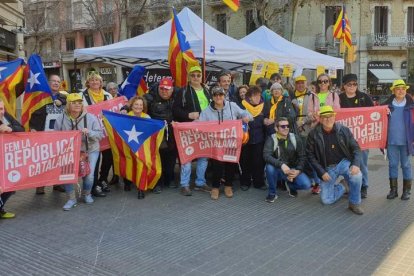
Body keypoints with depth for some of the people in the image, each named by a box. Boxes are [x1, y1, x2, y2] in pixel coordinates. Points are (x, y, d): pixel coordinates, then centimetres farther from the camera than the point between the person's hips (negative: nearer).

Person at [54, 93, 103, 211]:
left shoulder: (90, 118, -9)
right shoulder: (61, 119, -6)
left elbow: (100, 134, -9)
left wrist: (89, 133, -27)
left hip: (90, 150, -1)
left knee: (89, 174, -12)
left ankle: (87, 194, 22)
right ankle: (71, 198, 8)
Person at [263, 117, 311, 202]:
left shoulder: (296, 138, -4)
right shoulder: (271, 139, -12)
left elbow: (302, 157, -2)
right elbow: (266, 156, -28)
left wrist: (298, 170, -19)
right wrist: (281, 165, -41)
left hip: (293, 170, 2)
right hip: (278, 170, -1)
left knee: (306, 184, -23)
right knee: (269, 167, -35)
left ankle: (291, 185, 14)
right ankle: (272, 193, -9)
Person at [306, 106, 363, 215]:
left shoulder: (343, 130, -8)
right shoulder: (314, 134, -10)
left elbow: (355, 148, -4)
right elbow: (310, 155, -5)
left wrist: (356, 164, -22)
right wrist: (322, 172, -11)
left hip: (344, 162, 0)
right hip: (327, 168, 1)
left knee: (357, 176, -33)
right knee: (326, 200, -3)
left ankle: (354, 203, -7)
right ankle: (343, 187, 29)